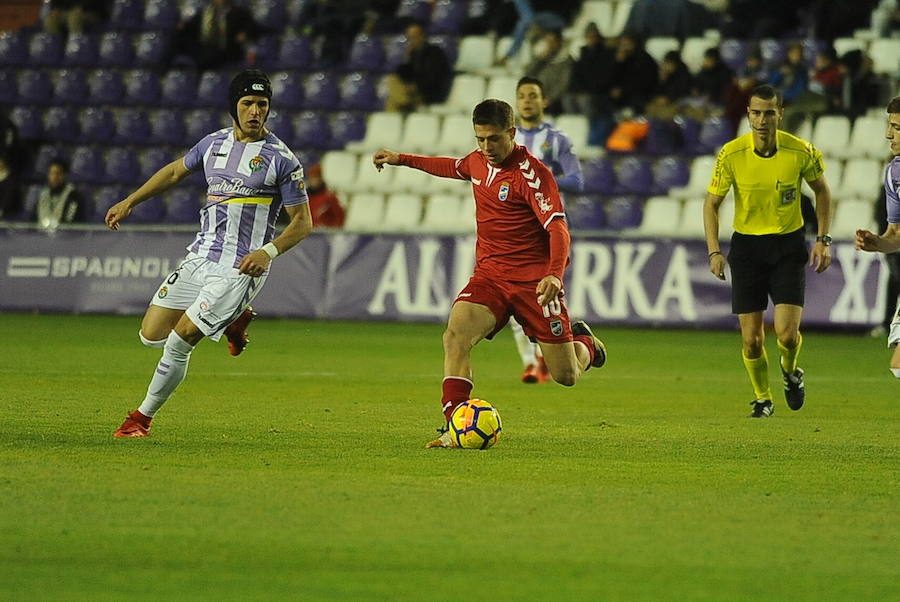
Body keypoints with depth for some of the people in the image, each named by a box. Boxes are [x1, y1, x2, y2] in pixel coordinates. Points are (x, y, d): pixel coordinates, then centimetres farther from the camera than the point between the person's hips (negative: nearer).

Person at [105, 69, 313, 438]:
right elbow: (175, 171, 27)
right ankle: (232, 320, 23)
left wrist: (269, 251, -21)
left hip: (241, 268, -6)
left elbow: (302, 221, -5)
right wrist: (130, 202, 23)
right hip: (200, 256, 6)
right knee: (151, 336, 3)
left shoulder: (280, 159, -8)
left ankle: (143, 417, 10)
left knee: (178, 343, -10)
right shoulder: (214, 143, 8)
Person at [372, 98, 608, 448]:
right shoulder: (479, 161, 5)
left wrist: (554, 275, -41)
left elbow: (557, 228, -25)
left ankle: (584, 342, 38)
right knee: (456, 334, -25)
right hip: (489, 275, 5)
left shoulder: (531, 173, -17)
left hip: (534, 280, -5)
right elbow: (454, 168, 31)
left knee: (566, 376, 1)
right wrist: (402, 159, 35)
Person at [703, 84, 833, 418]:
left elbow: (821, 190, 7)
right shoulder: (731, 154, -12)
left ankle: (790, 371, 23)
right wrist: (714, 251, -11)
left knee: (787, 333, -12)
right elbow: (711, 203, -1)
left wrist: (823, 240, 2)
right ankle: (762, 398, 25)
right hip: (747, 245, 1)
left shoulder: (801, 152, -11)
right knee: (751, 339, -1)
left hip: (789, 244, 0)